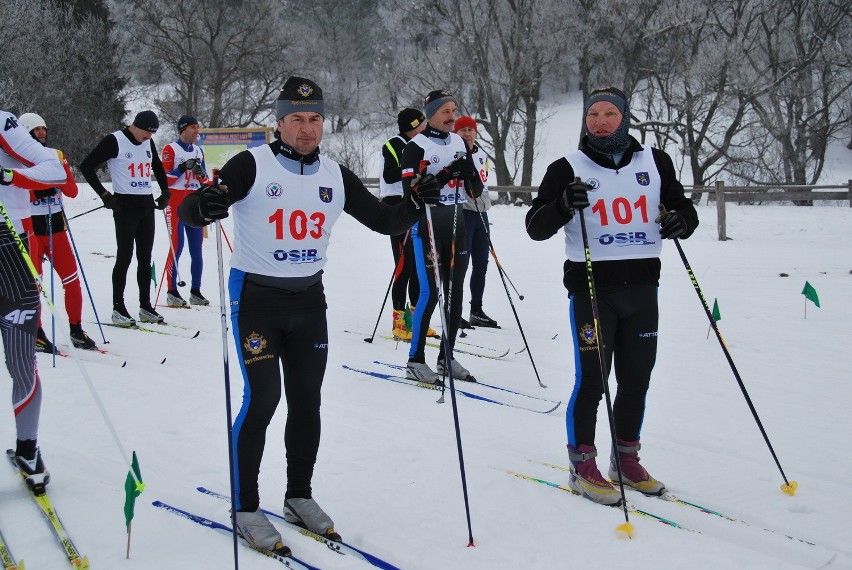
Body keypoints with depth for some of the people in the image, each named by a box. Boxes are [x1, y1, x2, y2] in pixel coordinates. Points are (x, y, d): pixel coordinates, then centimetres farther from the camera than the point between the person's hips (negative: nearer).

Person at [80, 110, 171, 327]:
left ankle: (145, 306, 16)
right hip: (125, 205, -7)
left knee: (145, 257, 9)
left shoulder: (148, 143, 11)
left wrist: (165, 192, 17)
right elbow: (87, 166, -10)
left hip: (147, 204, 7)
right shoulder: (114, 141, -10)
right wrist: (105, 195, -13)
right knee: (125, 256, -5)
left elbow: (158, 168, 29)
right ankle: (118, 308, 2)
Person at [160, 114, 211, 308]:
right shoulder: (171, 149, -2)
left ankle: (195, 291, 8)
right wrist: (183, 168, -18)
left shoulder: (199, 151, 15)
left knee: (196, 248, 3)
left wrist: (200, 173, -3)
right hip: (176, 203, -5)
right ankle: (172, 292, -5)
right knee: (177, 246, -9)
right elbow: (164, 177, -8)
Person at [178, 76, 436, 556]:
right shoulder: (252, 165, -10)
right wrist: (204, 205, -40)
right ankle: (246, 507, 6)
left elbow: (385, 221, 8)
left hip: (309, 299, 5)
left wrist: (417, 203, -11)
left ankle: (300, 496, 25)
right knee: (261, 399, -8)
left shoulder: (336, 175, 4)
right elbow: (191, 211, -17)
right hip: (256, 296, -5)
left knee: (307, 400, 9)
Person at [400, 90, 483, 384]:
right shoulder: (416, 147, -8)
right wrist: (445, 175, -26)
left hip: (456, 227, 6)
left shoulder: (459, 143, 11)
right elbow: (411, 190, -18)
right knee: (430, 293, -10)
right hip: (427, 226, -6)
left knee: (455, 293, 8)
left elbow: (476, 190, 12)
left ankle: (446, 357, 19)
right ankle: (415, 361, -2)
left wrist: (470, 173, -10)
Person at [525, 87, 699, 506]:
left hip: (642, 287, 4)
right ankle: (582, 465, 10)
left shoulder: (655, 162, 9)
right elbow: (536, 228, -5)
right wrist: (563, 205, -25)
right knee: (591, 380, -4)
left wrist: (681, 221, -7)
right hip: (591, 288, -4)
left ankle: (626, 459, 26)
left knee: (636, 379, 10)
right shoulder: (568, 169, -1)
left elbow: (683, 207, 17)